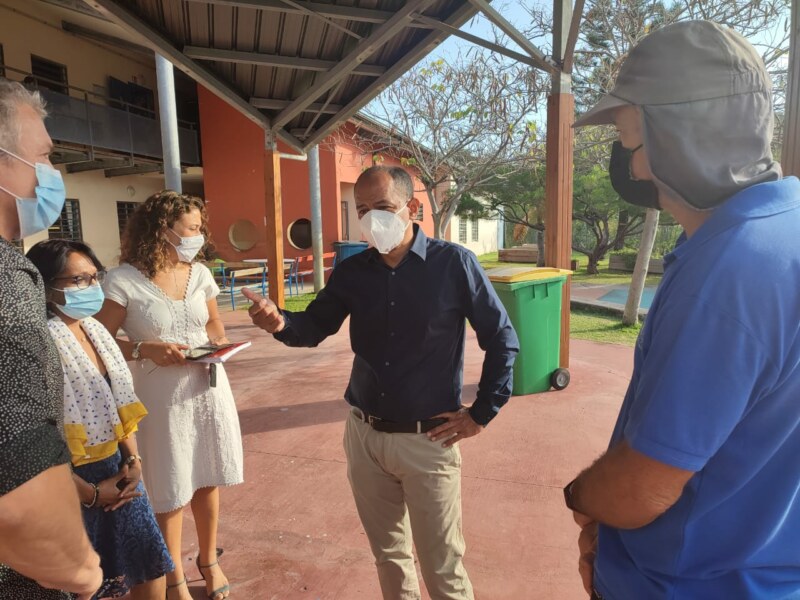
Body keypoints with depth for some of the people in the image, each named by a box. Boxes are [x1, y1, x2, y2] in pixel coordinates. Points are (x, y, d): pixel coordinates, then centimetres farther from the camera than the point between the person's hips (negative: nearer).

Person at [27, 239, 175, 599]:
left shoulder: (94, 330, 3)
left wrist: (132, 459, 2)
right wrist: (91, 493, -13)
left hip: (115, 466, 7)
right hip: (75, 478, -7)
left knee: (150, 567, 17)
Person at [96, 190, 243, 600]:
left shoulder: (199, 273, 3)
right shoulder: (123, 281, -12)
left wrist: (217, 345, -4)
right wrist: (145, 350, -22)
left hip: (208, 388, 4)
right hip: (160, 398, -4)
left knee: (207, 480, 16)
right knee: (170, 493, 10)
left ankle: (209, 561, 39)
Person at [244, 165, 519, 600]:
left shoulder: (454, 263, -12)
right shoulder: (350, 272, 0)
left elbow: (502, 340, -7)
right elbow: (315, 328, 5)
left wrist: (482, 413, -8)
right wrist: (281, 323, -18)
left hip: (428, 441, -4)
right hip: (364, 435, 4)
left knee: (442, 565, 12)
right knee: (387, 551, 23)